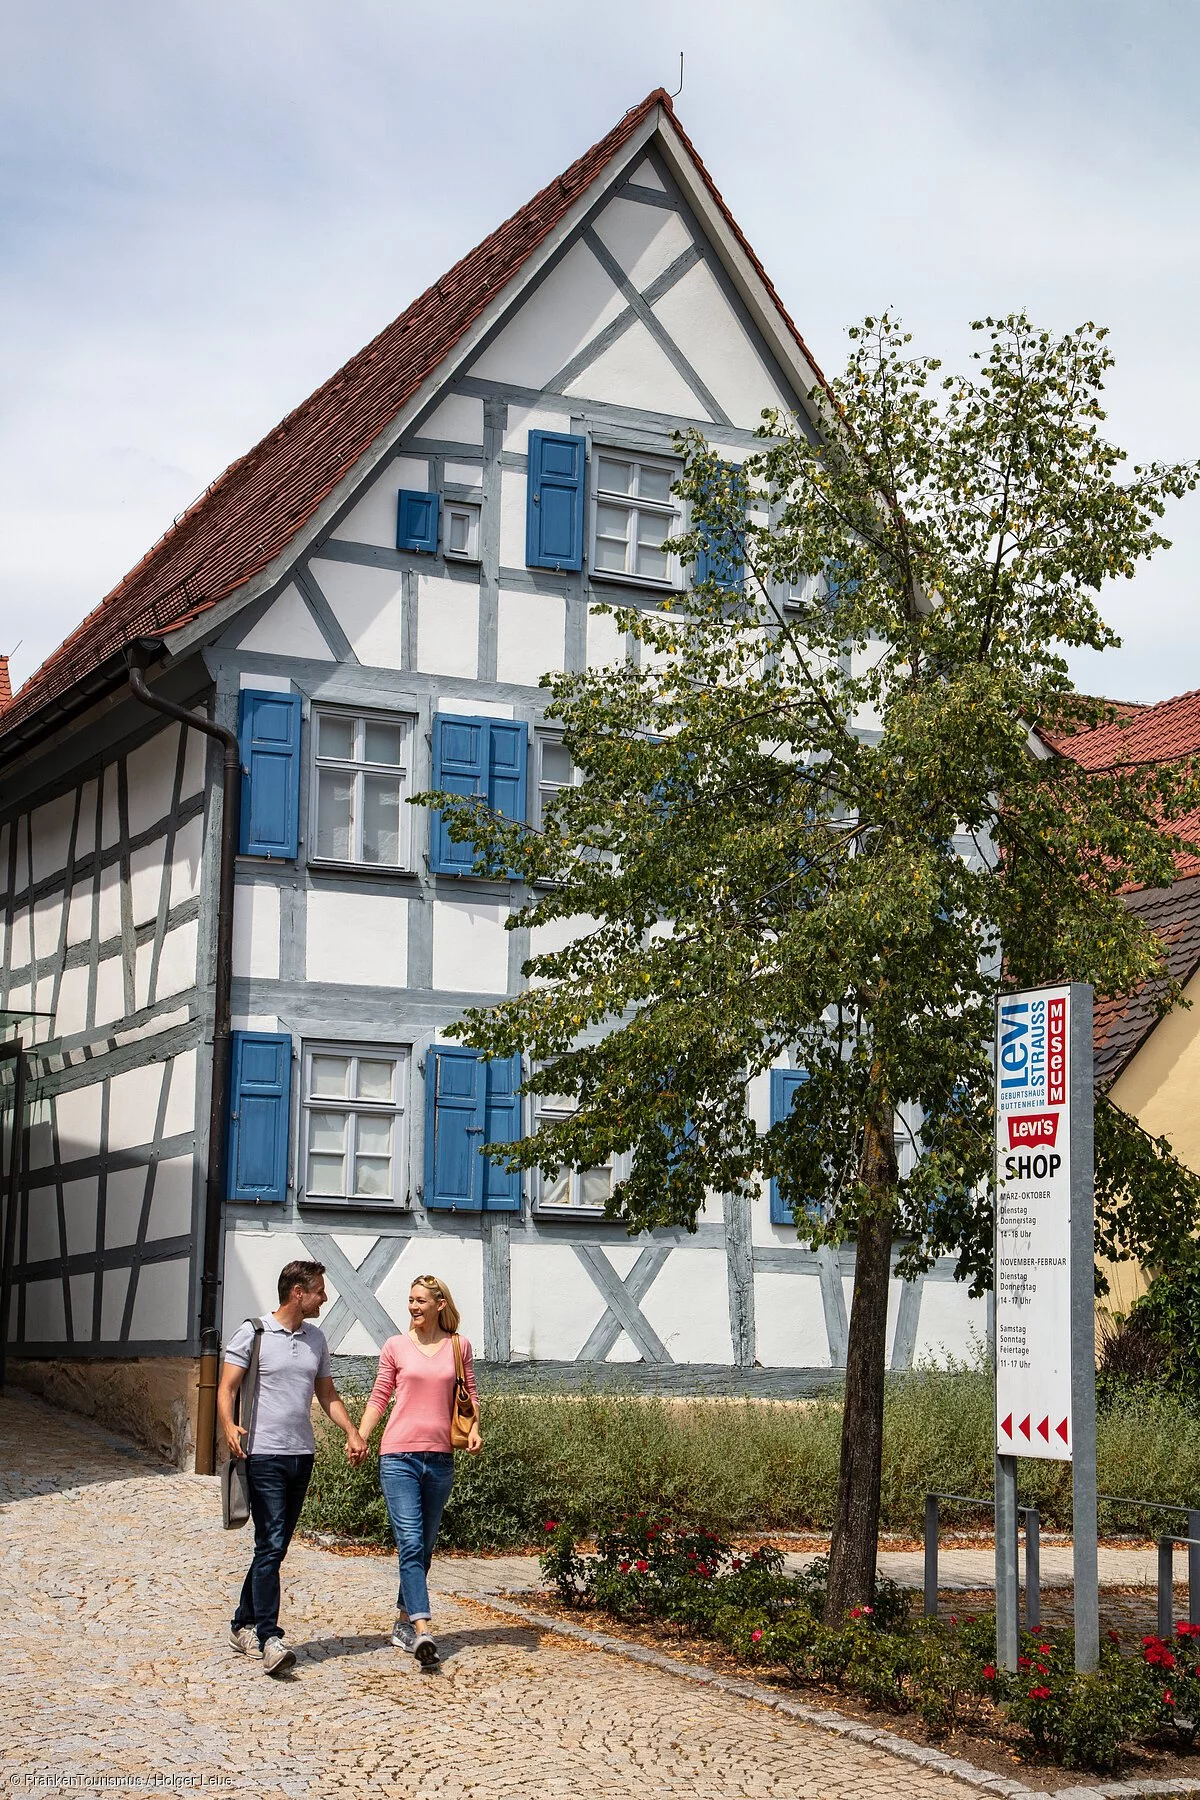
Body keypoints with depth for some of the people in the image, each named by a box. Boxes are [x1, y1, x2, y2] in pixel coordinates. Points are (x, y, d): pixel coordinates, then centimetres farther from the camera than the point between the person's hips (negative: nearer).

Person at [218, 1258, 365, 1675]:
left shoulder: (316, 1339, 15)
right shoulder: (253, 1334, -4)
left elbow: (327, 1394, 20)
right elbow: (226, 1388, -8)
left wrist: (352, 1431, 6)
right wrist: (229, 1426, -27)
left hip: (302, 1454, 6)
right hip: (264, 1455, -6)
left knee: (275, 1546, 11)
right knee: (271, 1546, -13)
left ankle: (243, 1625, 23)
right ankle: (269, 1639, -15)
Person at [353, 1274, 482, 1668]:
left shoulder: (459, 1347, 8)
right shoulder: (395, 1347, 4)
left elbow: (470, 1395, 14)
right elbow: (379, 1397, 7)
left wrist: (474, 1429, -4)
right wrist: (359, 1438, -4)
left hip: (439, 1458, 3)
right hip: (398, 1456, -3)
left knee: (425, 1546, 11)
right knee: (410, 1542, -13)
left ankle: (404, 1620, 25)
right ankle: (423, 1631, -20)